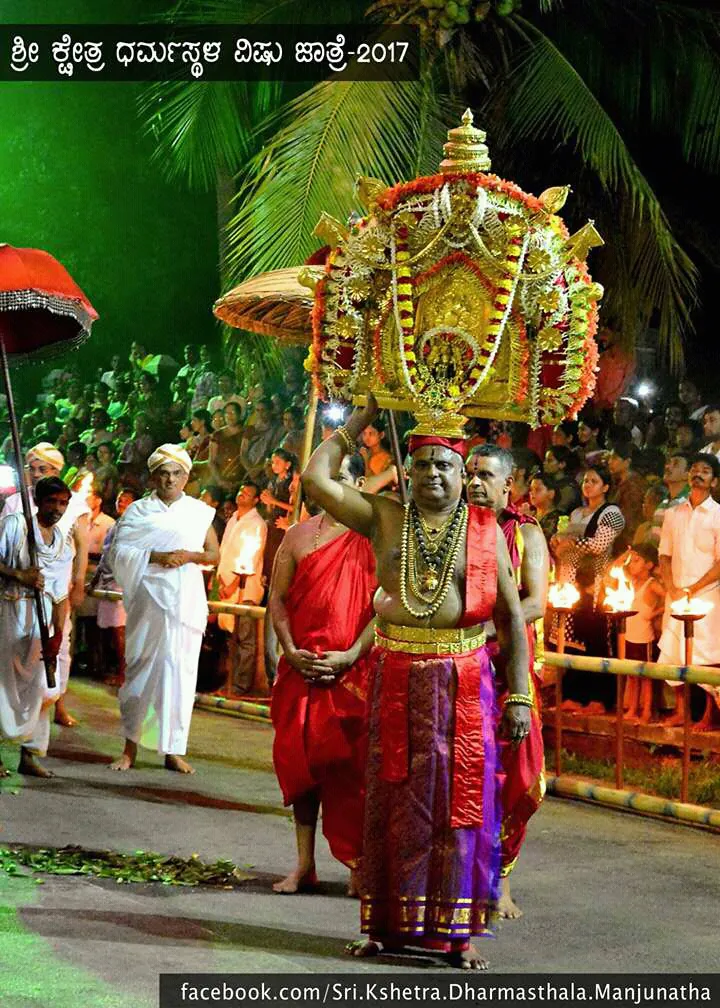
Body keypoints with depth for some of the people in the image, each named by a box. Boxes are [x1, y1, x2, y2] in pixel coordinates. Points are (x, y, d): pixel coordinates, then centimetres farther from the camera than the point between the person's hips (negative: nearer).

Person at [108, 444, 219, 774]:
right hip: (149, 598, -1)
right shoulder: (138, 510, 6)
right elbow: (119, 550, -4)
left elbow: (214, 554, 12)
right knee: (141, 668, -2)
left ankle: (173, 750, 1)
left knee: (180, 670, -2)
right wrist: (156, 556, -16)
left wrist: (191, 556, -9)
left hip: (187, 601, 1)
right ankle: (130, 746, 8)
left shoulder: (199, 512, 11)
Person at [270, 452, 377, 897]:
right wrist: (292, 652, -4)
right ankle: (304, 863, 13)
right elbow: (277, 598, 9)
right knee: (300, 756, 5)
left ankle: (358, 863, 6)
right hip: (302, 668, 4)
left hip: (353, 669, -3)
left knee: (351, 764, -3)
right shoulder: (299, 535, 11)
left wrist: (351, 655, -15)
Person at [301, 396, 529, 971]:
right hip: (397, 678, 1)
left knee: (462, 799, 1)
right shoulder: (384, 518, 7)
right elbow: (316, 478, 1)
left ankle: (459, 930, 8)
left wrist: (519, 696, -1)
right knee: (394, 799, 5)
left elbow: (512, 614, 4)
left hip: (464, 680, -1)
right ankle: (389, 923, 15)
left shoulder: (486, 532, 4)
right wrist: (363, 419, 5)